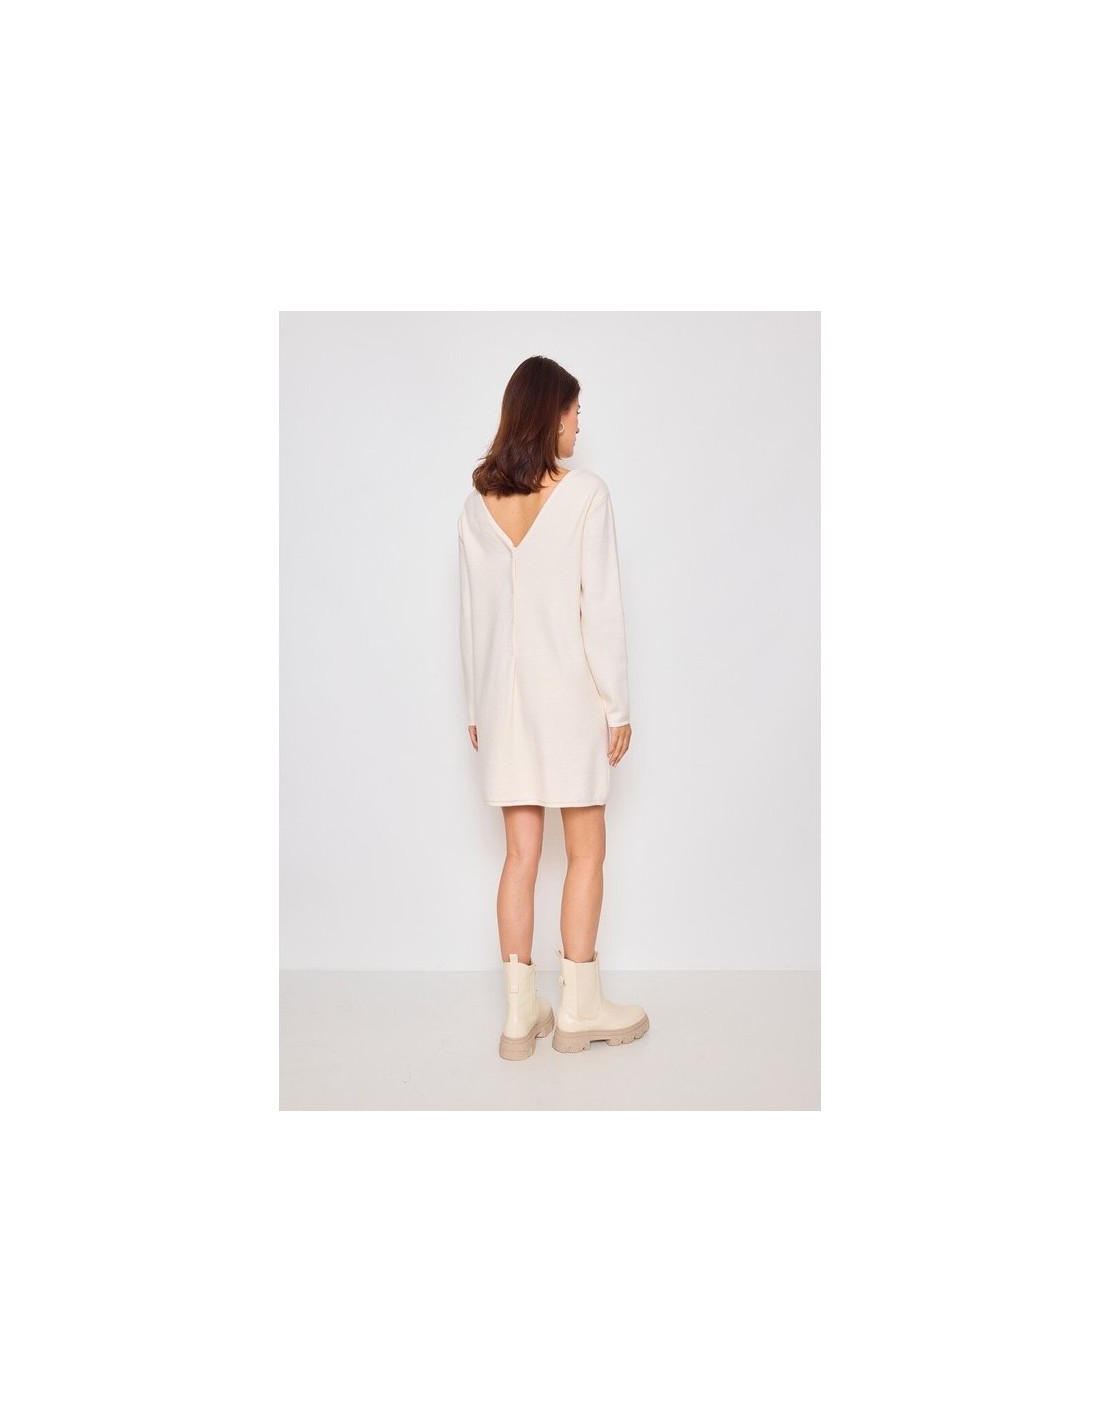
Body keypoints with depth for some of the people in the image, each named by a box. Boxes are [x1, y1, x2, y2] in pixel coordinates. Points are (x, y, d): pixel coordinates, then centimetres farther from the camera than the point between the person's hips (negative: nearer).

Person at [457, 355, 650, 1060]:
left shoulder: (477, 505, 5)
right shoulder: (585, 492, -9)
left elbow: (472, 614, 7)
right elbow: (601, 605, -11)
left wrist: (477, 707, 14)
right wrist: (617, 704, -5)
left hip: (505, 692, 5)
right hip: (570, 688, -4)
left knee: (520, 853, 9)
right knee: (586, 850, 8)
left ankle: (521, 1013, 15)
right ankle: (580, 1007, 16)